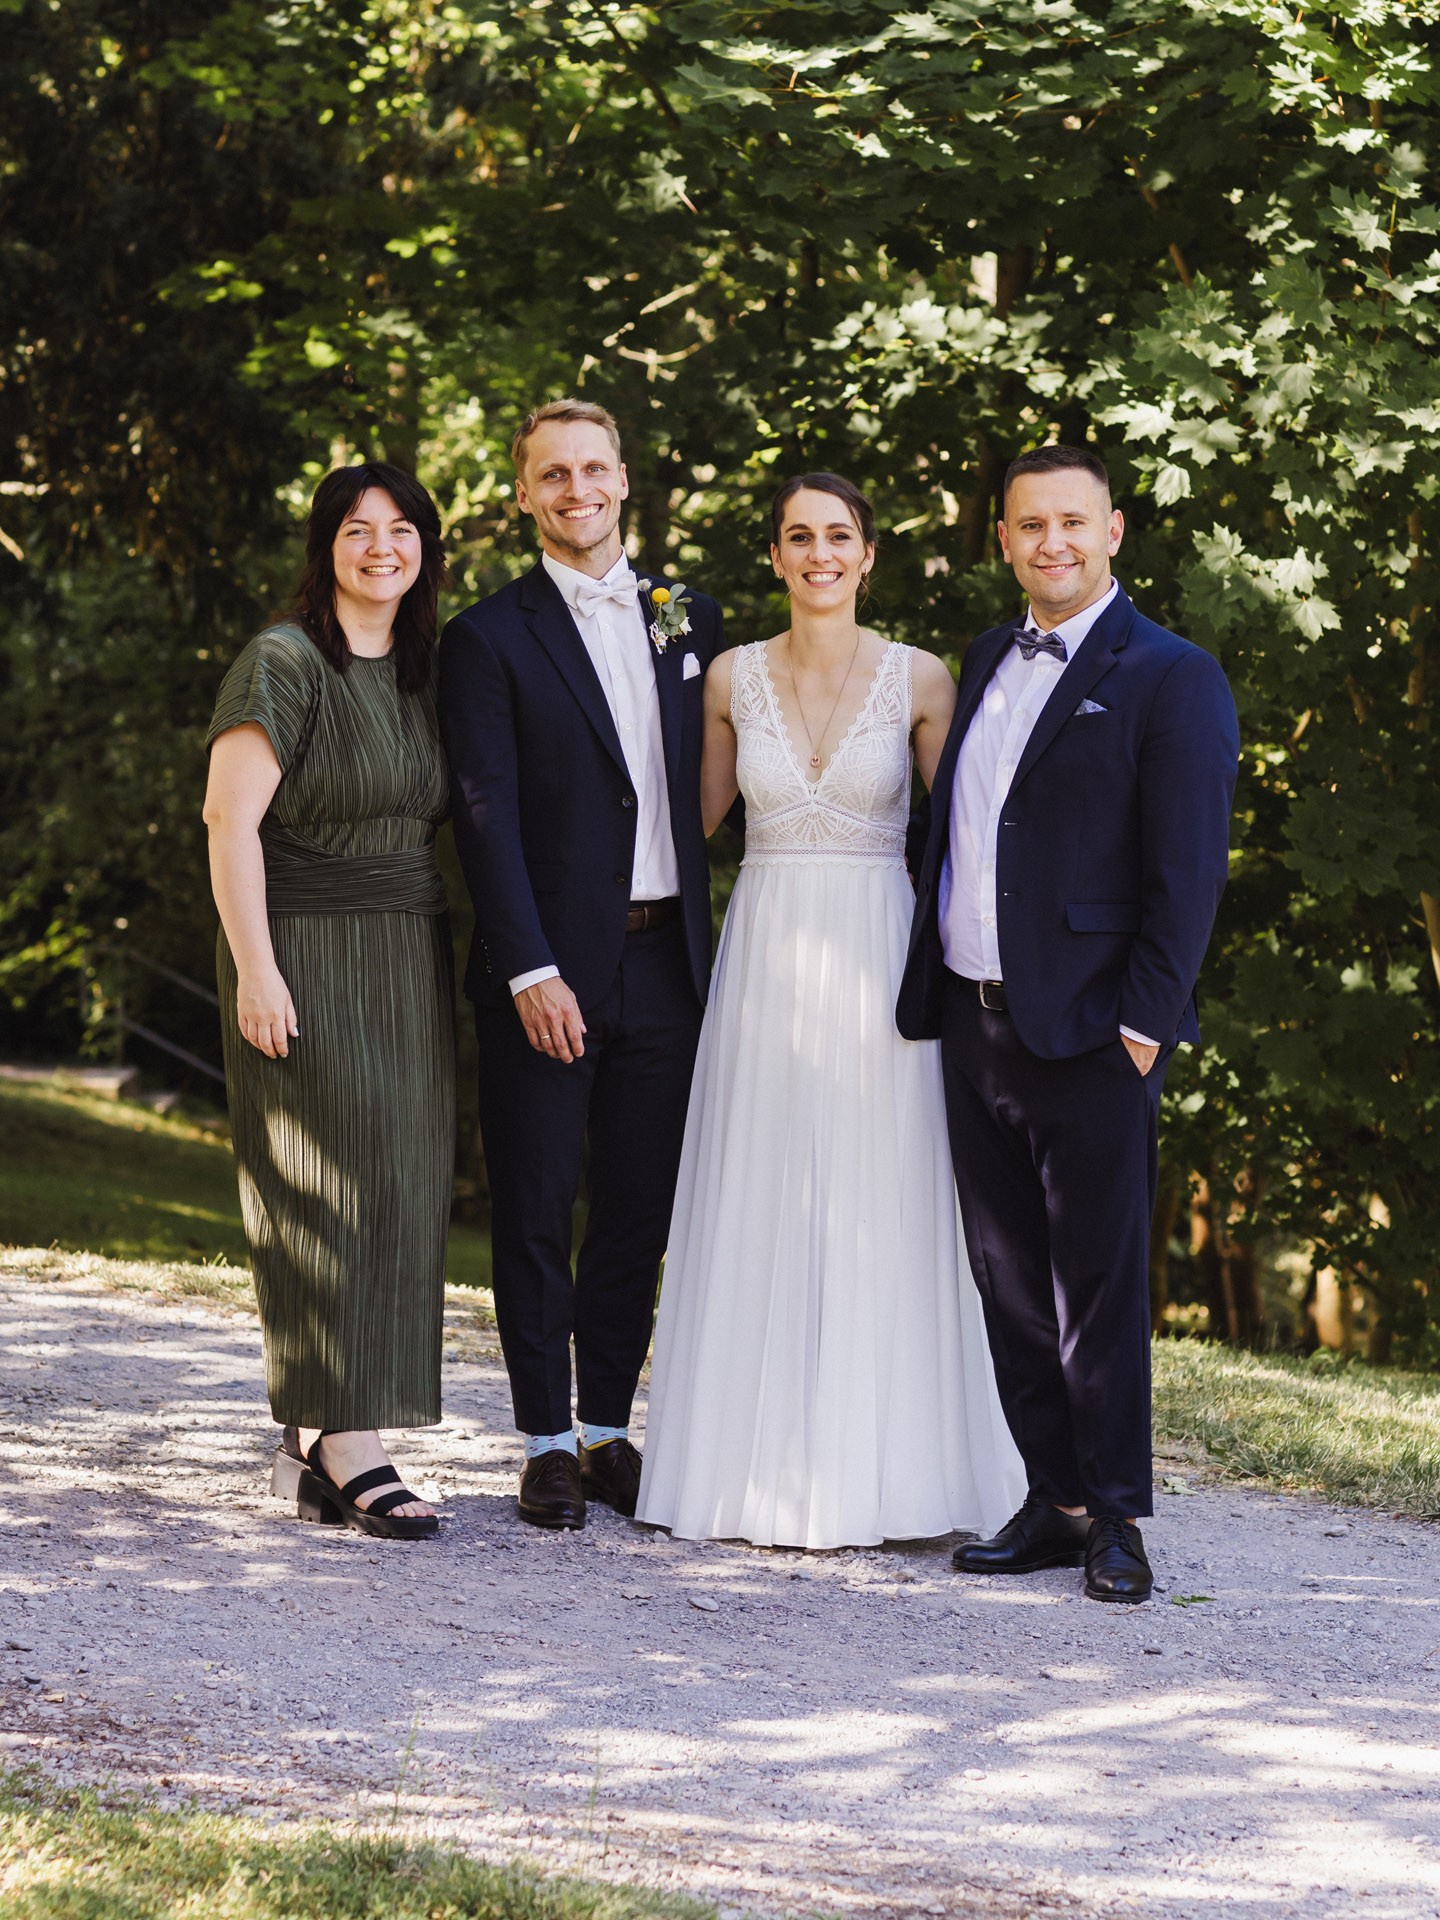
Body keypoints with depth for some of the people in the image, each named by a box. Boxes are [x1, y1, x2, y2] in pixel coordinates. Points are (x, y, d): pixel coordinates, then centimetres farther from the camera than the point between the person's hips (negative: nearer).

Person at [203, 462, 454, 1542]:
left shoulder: (423, 673, 13)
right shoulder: (285, 663, -8)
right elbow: (230, 815, -14)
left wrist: (441, 962, 12)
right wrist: (255, 968, -19)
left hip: (408, 965, 7)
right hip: (307, 958, -7)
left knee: (400, 1196, 5)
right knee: (335, 1194, -8)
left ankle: (316, 1439, 11)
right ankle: (347, 1451, -8)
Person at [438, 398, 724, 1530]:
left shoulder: (689, 619, 12)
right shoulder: (491, 639, -3)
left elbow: (700, 786, 15)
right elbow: (488, 819, -8)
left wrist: (697, 932, 6)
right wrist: (533, 972, -15)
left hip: (665, 960, 4)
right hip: (550, 972, -4)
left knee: (642, 1211, 8)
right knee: (536, 1213, 2)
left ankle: (609, 1430, 18)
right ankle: (548, 1446, 10)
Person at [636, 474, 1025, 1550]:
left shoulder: (920, 681, 0)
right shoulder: (734, 678, 6)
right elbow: (696, 817, 16)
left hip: (879, 964, -2)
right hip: (765, 963, 2)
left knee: (880, 1211, 0)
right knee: (759, 1209, 3)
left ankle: (874, 1473, 7)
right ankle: (761, 1469, 9)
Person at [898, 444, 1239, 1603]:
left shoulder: (1170, 678, -6)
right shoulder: (988, 665, 16)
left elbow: (1188, 867, -10)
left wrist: (1145, 1020, -16)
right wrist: (932, 991, 13)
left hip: (1089, 1031, -7)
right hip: (975, 1022, 7)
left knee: (1100, 1281, -1)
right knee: (1010, 1280, 9)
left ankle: (1116, 1520, 7)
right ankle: (1056, 1504, 16)